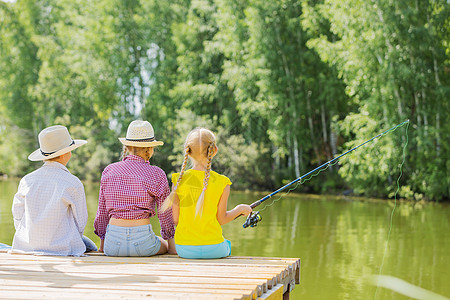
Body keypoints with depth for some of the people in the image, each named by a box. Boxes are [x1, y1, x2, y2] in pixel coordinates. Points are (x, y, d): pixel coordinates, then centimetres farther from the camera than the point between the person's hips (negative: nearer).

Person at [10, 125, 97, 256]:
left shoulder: (27, 180, -4)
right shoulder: (73, 184, -15)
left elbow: (18, 216, 3)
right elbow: (80, 222, -6)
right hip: (62, 249, -5)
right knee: (91, 248, 28)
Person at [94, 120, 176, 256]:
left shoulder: (109, 171, 4)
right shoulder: (156, 174, -5)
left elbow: (102, 212, 10)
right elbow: (165, 214, 1)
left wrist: (102, 244, 20)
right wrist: (170, 241, 16)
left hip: (113, 243, 3)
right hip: (142, 242, -3)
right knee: (167, 245, 31)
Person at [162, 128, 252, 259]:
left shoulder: (179, 180, -8)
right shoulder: (222, 183, -11)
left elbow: (175, 219, -3)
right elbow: (221, 219, -2)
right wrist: (240, 209, 16)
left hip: (183, 248, 2)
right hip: (212, 249, -2)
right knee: (227, 245, 33)